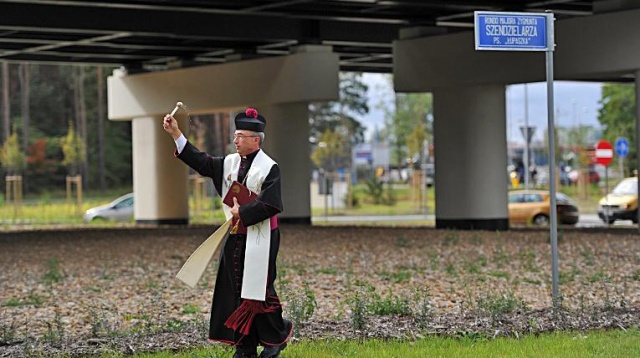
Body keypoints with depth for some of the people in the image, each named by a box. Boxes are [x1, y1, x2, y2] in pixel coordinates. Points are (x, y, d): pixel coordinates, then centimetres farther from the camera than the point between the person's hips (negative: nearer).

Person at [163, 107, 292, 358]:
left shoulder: (268, 168, -11)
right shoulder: (229, 163, 9)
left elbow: (270, 204, -18)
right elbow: (200, 161, 5)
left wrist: (242, 212, -13)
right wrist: (176, 134, 0)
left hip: (259, 239, -7)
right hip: (235, 237, 7)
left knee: (258, 291, -4)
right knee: (237, 291, 6)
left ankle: (276, 337, 16)